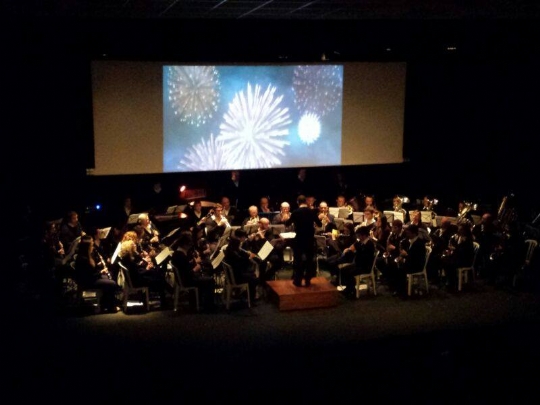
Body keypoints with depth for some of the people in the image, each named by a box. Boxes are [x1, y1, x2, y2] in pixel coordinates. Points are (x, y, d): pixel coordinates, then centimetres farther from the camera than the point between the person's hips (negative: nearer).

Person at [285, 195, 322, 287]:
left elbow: (287, 224, 5)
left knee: (298, 260, 8)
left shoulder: (295, 212, -8)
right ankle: (307, 280, 12)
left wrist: (286, 220, 26)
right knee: (310, 259, 11)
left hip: (299, 239, -1)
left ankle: (298, 280, 9)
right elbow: (319, 224, 6)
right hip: (310, 239, 1)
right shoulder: (312, 211, -4)